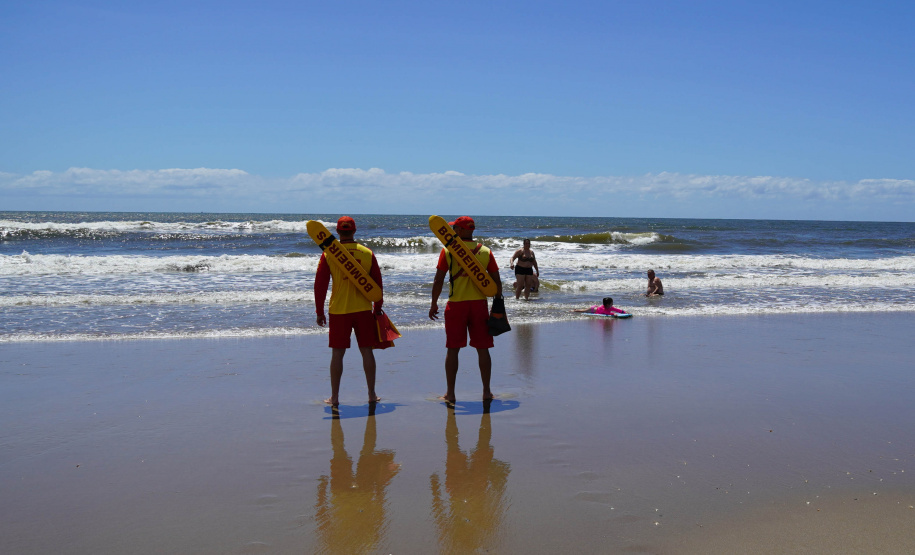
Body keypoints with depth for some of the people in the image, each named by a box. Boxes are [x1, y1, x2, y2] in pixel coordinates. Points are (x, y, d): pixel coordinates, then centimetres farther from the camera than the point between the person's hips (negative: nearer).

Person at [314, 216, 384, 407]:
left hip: (339, 311, -1)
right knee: (367, 351, 9)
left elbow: (320, 285, -3)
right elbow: (377, 283, 5)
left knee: (337, 353, 5)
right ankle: (372, 394, 15)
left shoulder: (328, 254, -4)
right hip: (364, 310, 1)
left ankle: (334, 397, 9)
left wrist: (319, 312, 6)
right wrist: (378, 309, 15)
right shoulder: (368, 253, 1)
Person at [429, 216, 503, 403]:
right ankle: (486, 391, 14)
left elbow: (438, 280, -3)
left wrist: (433, 304, 6)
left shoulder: (448, 251, -3)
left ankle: (450, 393, 9)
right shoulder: (486, 251, 3)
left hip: (456, 304, -2)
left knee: (452, 349, 6)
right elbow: (496, 281, 4)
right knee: (482, 349, 9)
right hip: (479, 304, 2)